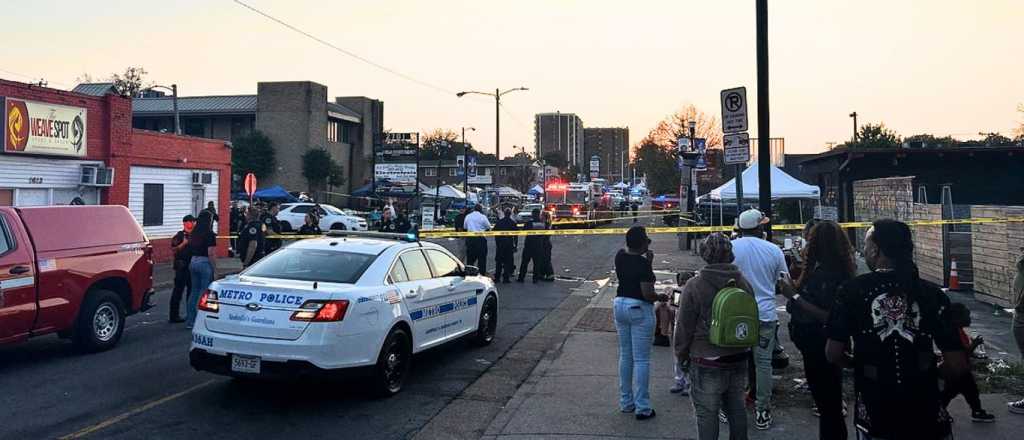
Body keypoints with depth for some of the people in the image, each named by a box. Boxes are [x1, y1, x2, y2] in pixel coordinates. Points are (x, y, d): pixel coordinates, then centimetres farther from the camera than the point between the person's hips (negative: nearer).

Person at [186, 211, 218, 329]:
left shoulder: (194, 234, 8)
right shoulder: (209, 235, -12)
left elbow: (190, 249, 10)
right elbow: (211, 254, -15)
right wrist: (215, 270, -11)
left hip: (193, 262, 7)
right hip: (205, 263, -7)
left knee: (194, 291, 13)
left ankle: (191, 321, 17)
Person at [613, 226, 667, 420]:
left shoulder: (620, 256, 2)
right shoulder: (642, 263, -19)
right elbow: (647, 293, -22)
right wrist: (661, 297, -3)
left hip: (620, 305, 7)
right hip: (639, 309, -7)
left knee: (625, 355, 15)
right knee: (641, 359, -1)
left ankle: (625, 402, 23)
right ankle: (642, 407, 3)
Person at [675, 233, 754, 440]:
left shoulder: (694, 286, -15)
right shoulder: (744, 283, 1)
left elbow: (684, 326, -10)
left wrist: (681, 353, 5)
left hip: (707, 363, -5)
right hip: (739, 359, 6)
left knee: (707, 413, 4)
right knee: (736, 408, 18)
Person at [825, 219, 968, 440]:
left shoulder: (853, 289, -8)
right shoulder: (932, 294, -4)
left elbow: (833, 353, -8)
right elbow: (957, 365, -4)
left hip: (875, 418, -2)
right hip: (926, 417, 2)